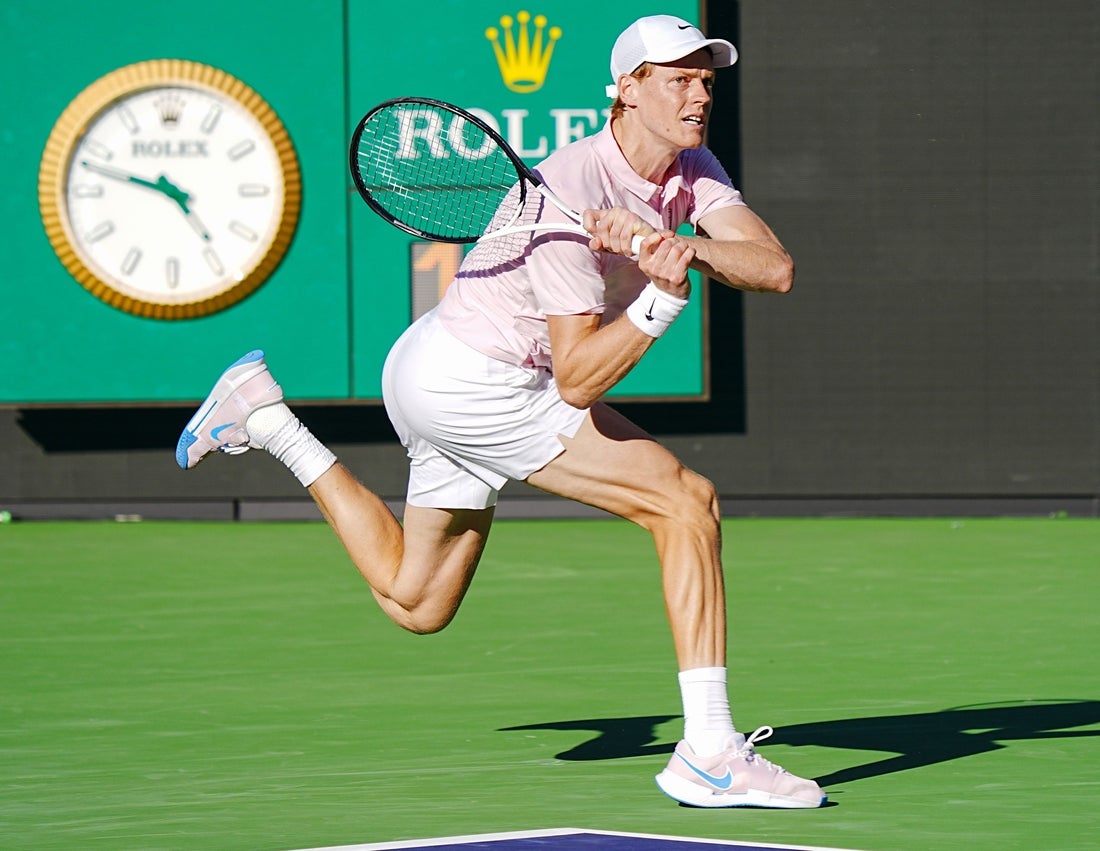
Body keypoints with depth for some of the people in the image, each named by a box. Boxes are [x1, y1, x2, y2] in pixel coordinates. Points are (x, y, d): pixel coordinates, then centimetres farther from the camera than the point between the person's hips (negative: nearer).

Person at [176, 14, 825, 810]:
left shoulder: (691, 169, -2)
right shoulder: (567, 194, -27)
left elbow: (776, 267, -16)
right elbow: (579, 380, -28)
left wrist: (677, 246, -31)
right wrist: (663, 296, -39)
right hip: (468, 380, -9)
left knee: (414, 603, 24)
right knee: (686, 500, -19)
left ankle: (266, 417, 30)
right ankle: (710, 754, -21)